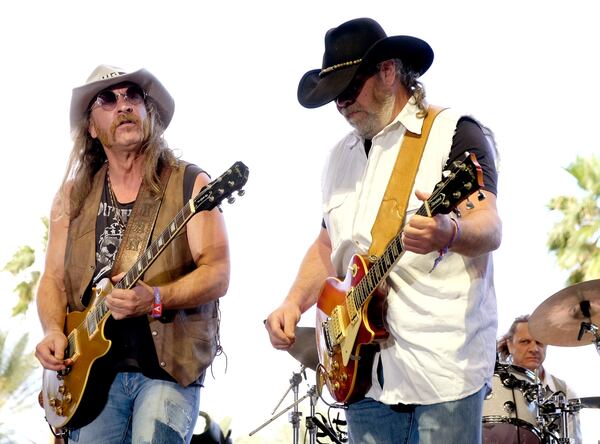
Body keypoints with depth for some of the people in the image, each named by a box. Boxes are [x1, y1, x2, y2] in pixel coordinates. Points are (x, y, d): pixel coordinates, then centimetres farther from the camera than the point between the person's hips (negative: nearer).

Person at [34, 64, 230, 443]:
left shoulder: (190, 184, 2)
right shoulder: (73, 196, 13)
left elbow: (218, 274, -7)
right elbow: (53, 279, 16)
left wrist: (155, 300, -23)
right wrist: (54, 332, -4)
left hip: (169, 366, -3)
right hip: (93, 370, 3)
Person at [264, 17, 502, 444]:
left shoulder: (454, 132, -3)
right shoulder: (342, 155, 19)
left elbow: (489, 228, -15)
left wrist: (449, 233, -38)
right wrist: (294, 302, 7)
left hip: (443, 365, -6)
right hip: (364, 371, 6)